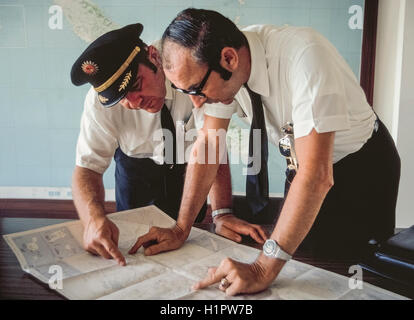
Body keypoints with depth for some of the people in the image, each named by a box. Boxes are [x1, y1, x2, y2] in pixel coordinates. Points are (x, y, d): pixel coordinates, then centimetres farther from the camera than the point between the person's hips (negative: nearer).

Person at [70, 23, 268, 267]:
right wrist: (95, 218, -54)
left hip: (187, 163, 0)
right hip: (137, 164, 1)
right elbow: (88, 166, -33)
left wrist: (222, 213, -47)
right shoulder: (101, 101, -32)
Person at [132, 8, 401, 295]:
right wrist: (180, 230, -11)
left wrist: (263, 270, -39)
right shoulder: (219, 70, -18)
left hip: (362, 165, -4)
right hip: (303, 167, 5)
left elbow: (317, 176, -40)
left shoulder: (303, 55, -37)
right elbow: (207, 146, -10)